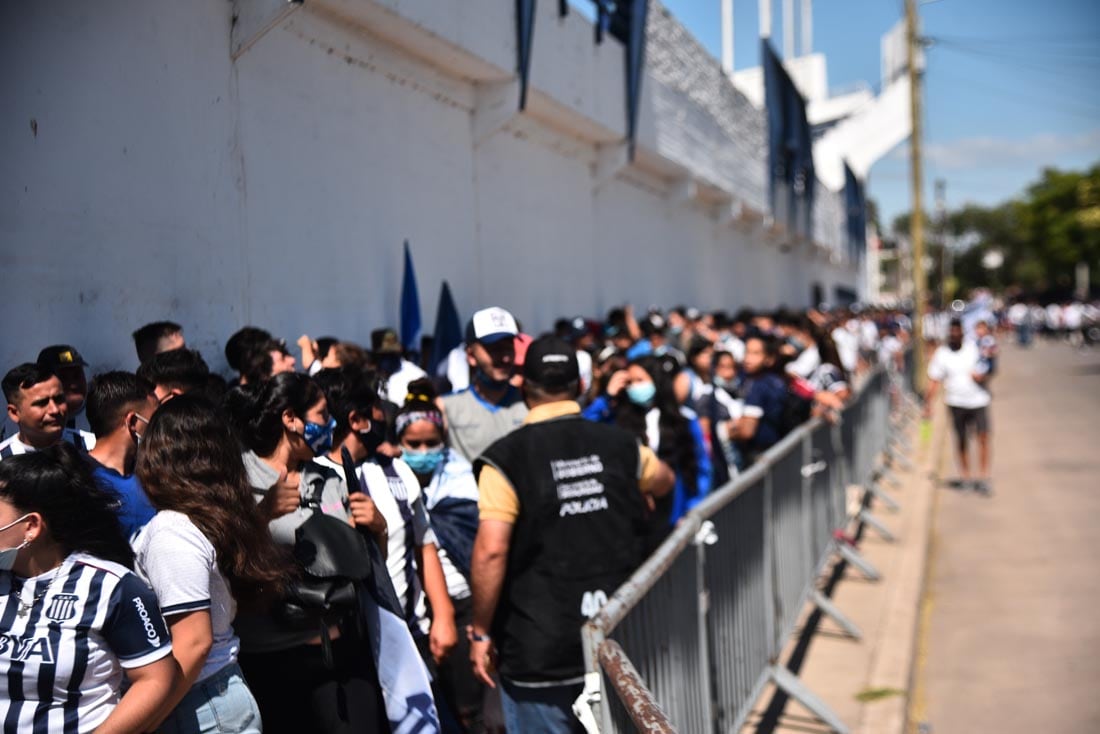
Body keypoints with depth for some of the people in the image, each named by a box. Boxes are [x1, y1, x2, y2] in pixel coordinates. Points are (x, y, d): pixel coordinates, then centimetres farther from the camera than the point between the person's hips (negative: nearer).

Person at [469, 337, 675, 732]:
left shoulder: (507, 458, -13)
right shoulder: (619, 444, 1)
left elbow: (490, 552, -19)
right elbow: (664, 481, 22)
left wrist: (481, 631, -8)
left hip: (540, 652, -4)